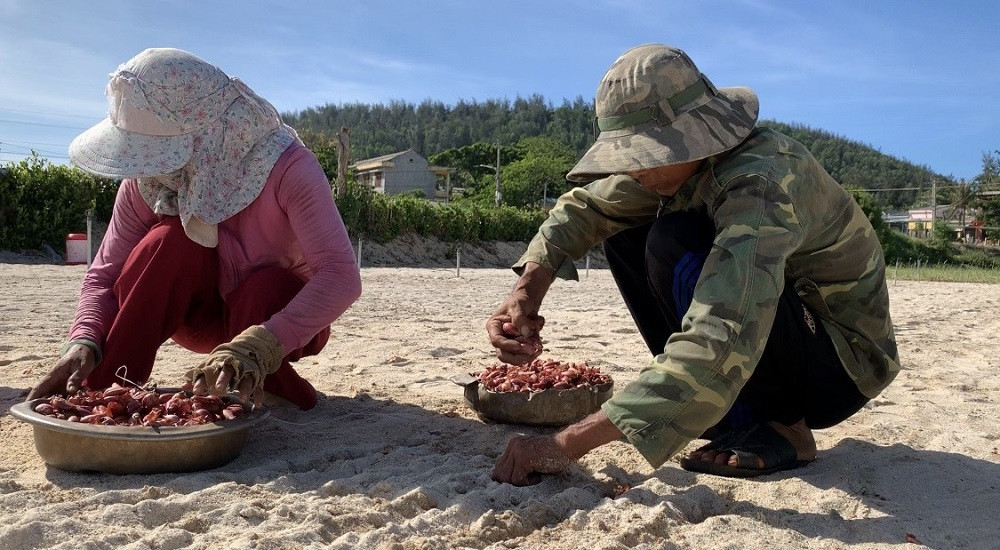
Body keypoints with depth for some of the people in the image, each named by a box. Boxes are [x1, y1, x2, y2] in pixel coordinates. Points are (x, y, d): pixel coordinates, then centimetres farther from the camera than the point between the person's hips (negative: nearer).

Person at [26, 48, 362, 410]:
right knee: (171, 240, -27)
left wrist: (258, 347, -53)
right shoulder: (145, 181, -16)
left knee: (264, 287, -37)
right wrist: (85, 341, -33)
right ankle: (99, 397, -22)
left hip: (283, 316, -3)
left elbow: (342, 276, -40)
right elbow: (105, 275, -11)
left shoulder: (287, 167, -30)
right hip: (205, 313, 3)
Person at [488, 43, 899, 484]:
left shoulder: (761, 182, -32)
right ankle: (714, 400, 1)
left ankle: (782, 424, -12)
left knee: (674, 246, -30)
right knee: (624, 230, 0)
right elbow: (583, 207, 1)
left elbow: (719, 347, -44)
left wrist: (568, 443, -43)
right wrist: (527, 292, -20)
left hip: (841, 365, -8)